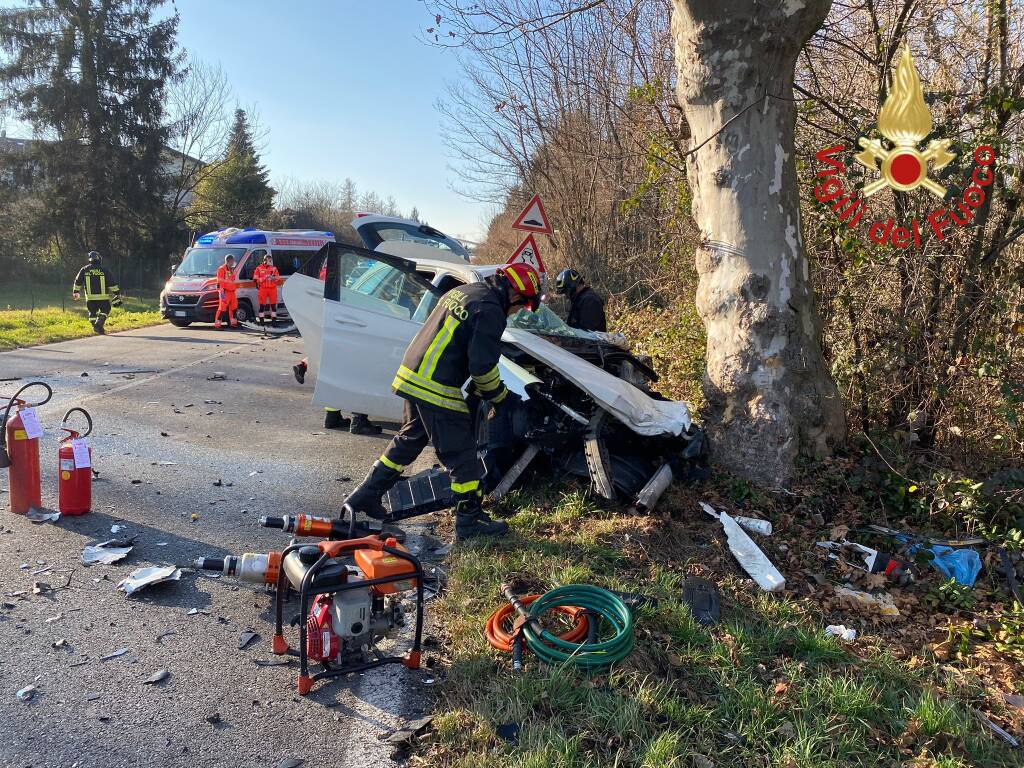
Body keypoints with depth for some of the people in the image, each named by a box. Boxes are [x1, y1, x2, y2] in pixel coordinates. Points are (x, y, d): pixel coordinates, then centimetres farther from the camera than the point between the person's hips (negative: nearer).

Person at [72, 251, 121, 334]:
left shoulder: (84, 270, 4)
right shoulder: (104, 271, -3)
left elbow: (78, 282, 13)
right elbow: (112, 284, -4)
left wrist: (75, 292, 27)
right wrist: (117, 294, 3)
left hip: (90, 297, 2)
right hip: (103, 297, -2)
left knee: (92, 313, 19)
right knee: (104, 311, 13)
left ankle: (95, 327, 13)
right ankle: (99, 324, -8)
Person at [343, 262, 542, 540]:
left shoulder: (461, 291, 16)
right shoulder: (490, 310, -13)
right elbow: (482, 366, -17)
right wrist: (501, 397, 0)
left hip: (410, 376, 9)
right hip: (436, 390, -9)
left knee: (409, 439, 23)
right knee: (462, 454, 1)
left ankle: (364, 497, 30)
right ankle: (470, 520, 10)